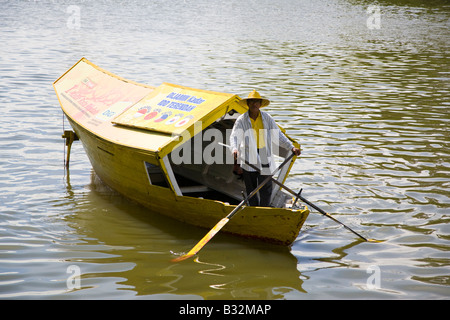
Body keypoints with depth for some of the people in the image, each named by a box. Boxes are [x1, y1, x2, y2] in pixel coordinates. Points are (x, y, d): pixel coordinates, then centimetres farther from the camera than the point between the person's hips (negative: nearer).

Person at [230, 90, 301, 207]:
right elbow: (234, 136, -14)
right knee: (251, 187, 6)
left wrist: (291, 147, -1)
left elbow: (278, 136, 7)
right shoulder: (241, 120, -3)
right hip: (248, 156, -1)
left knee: (266, 187, -1)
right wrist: (234, 149, -35)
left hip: (264, 156, 1)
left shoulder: (267, 118, 4)